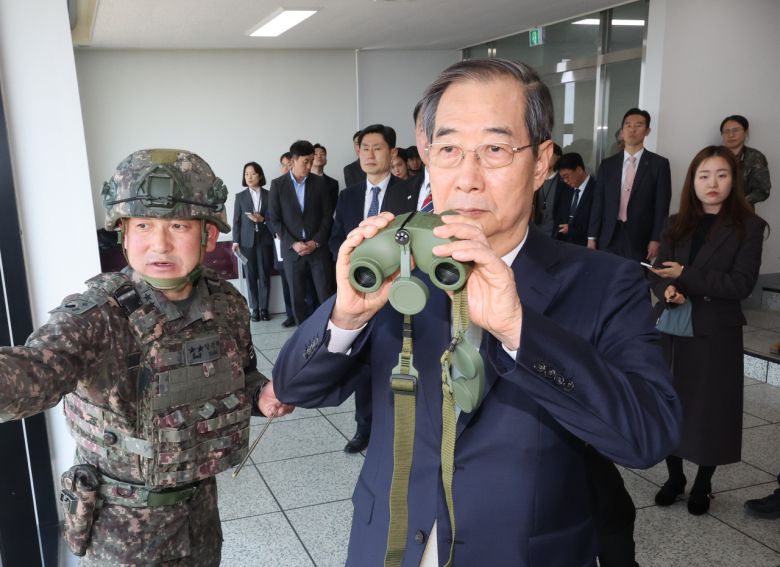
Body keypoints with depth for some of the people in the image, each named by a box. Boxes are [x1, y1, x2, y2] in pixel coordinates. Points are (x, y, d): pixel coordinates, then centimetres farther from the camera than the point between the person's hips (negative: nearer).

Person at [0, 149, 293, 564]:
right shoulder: (98, 313, -24)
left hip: (201, 504, 4)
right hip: (123, 524, -4)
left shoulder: (226, 304, -9)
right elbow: (36, 369, -44)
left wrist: (263, 395, -13)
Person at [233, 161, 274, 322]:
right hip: (247, 241, 0)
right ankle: (255, 309, 7)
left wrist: (263, 219, -14)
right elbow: (236, 221, 6)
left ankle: (264, 309, 8)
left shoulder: (269, 195, 5)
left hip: (265, 240, 0)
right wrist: (236, 241, -2)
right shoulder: (240, 196, 7)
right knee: (251, 276, 2)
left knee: (265, 275, 1)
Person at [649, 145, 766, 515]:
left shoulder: (748, 227, -5)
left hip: (717, 333, -3)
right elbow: (657, 274, 3)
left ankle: (702, 485, 27)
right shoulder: (676, 224, 7)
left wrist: (685, 275, -17)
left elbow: (741, 283, -14)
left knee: (710, 409, 7)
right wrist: (667, 291, -20)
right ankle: (675, 477, 29)